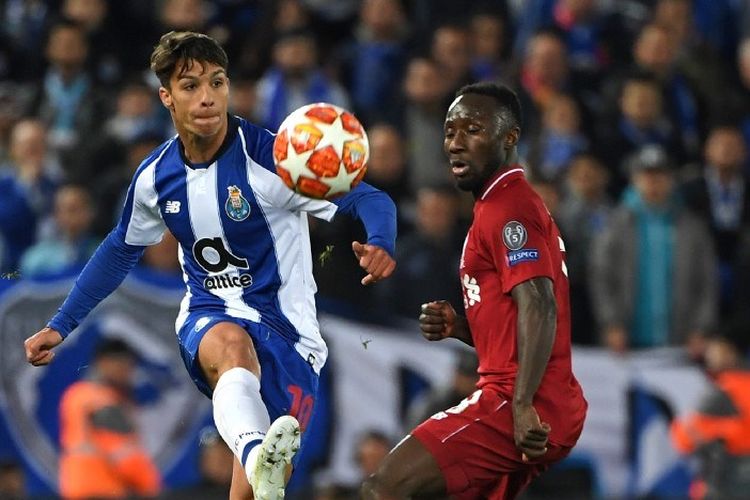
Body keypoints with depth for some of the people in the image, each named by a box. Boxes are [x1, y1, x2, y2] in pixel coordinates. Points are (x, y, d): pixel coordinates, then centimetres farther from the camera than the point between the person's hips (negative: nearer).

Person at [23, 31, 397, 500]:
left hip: (284, 326, -1)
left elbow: (369, 200, -19)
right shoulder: (156, 176, 3)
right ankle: (256, 454, -69)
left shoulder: (267, 156, -14)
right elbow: (122, 250, 22)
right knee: (232, 347, -38)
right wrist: (60, 325, 23)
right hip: (208, 319, 1)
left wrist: (380, 243, -42)